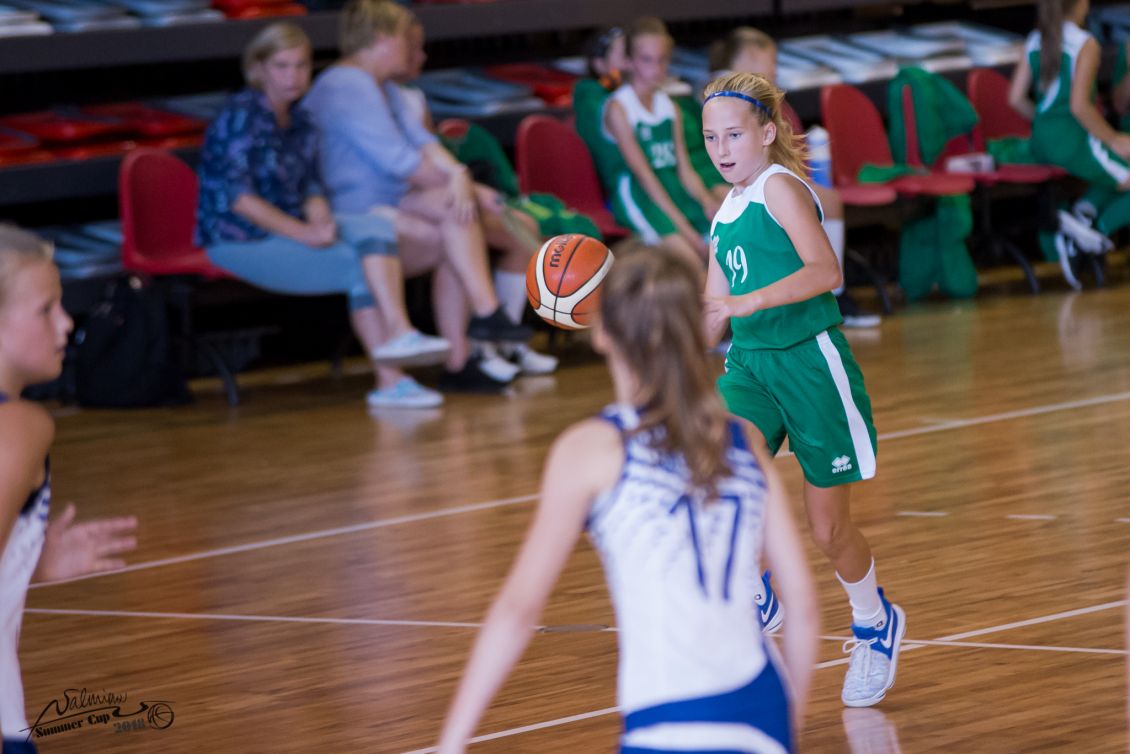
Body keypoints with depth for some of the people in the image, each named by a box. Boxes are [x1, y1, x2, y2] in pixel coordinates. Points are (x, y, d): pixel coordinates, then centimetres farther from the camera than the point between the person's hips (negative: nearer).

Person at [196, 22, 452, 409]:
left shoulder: (301, 122, 12)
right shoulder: (241, 116, -12)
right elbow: (237, 196, -19)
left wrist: (320, 221, -9)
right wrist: (304, 233, -21)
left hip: (290, 230, 7)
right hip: (239, 242, -7)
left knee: (373, 228, -19)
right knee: (361, 266, -22)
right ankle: (388, 381, -22)